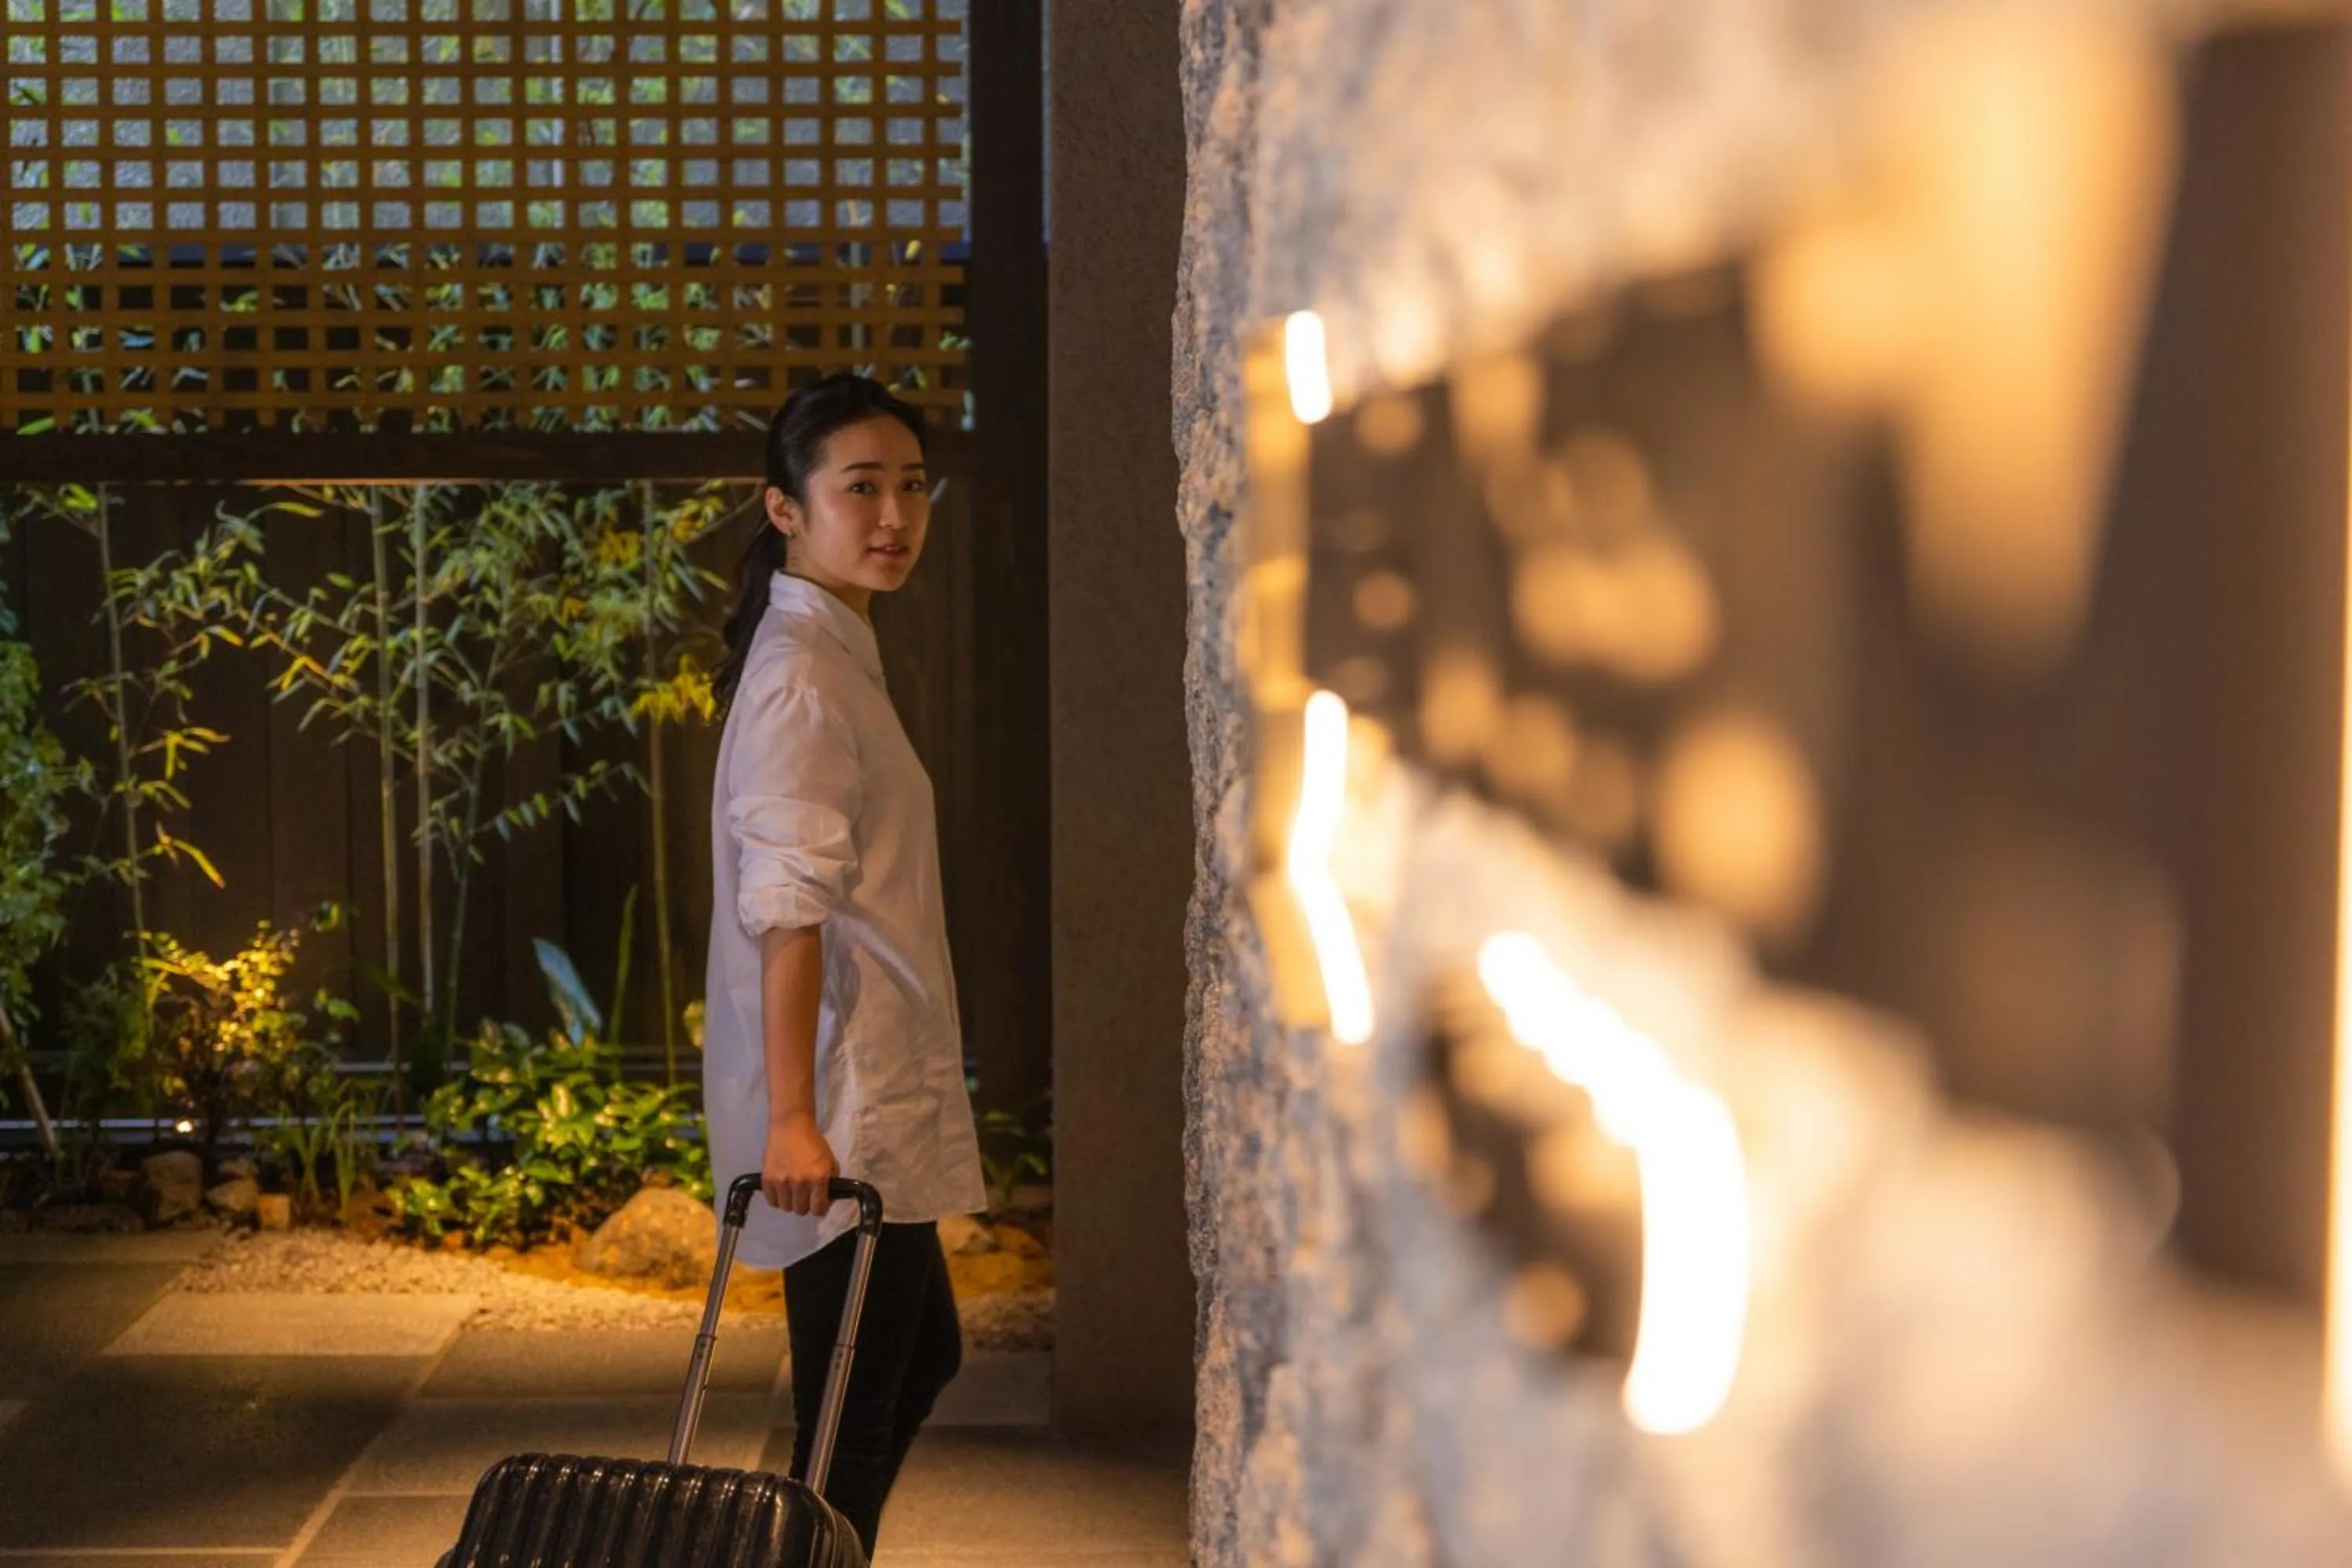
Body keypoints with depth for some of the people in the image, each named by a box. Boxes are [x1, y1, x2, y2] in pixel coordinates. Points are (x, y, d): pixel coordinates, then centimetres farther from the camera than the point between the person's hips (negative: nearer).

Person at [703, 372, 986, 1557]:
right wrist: (794, 1118, -30)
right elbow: (787, 909, -25)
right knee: (851, 1415, -3)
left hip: (876, 1096, 11)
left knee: (920, 1357, 22)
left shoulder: (833, 652, 16)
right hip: (840, 1111, -11)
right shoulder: (802, 675, -16)